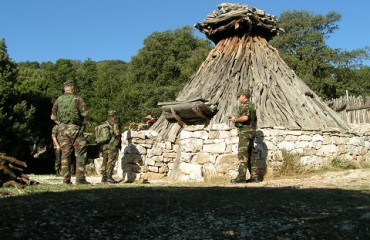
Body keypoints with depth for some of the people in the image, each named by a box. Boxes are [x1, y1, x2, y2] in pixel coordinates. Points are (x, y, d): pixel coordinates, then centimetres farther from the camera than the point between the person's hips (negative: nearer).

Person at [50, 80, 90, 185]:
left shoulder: (59, 100, 10)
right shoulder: (77, 98, -4)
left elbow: (53, 116, 11)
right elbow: (85, 113, -10)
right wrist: (82, 121, 9)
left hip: (62, 129, 5)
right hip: (75, 128, -5)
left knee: (65, 154, 8)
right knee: (80, 154, 0)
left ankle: (66, 179, 7)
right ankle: (80, 178, -5)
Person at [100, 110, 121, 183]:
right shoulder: (114, 124, -9)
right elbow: (117, 134, -17)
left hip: (104, 147, 7)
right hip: (112, 147, -7)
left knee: (105, 162, 12)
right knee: (111, 162, -5)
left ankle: (104, 177, 14)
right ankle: (109, 177, -8)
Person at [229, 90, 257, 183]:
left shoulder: (245, 105, -10)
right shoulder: (252, 106, 21)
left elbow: (245, 117, -26)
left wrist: (235, 119, -11)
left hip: (245, 132, -10)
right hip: (251, 132, 10)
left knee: (242, 154, -12)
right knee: (248, 155, 12)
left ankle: (241, 176, -16)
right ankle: (251, 176, 14)